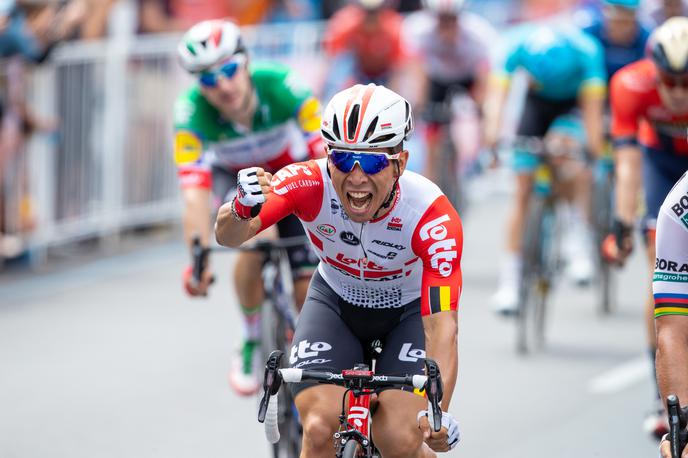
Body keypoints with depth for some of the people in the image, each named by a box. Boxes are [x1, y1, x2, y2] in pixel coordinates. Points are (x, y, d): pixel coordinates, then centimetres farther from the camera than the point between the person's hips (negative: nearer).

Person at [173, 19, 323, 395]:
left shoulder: (282, 87, -36)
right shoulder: (191, 112, -34)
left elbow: (327, 156, -37)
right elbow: (194, 191, -38)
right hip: (234, 175, 0)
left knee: (307, 281, -9)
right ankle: (250, 344, -9)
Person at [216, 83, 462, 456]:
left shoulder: (432, 216, -34)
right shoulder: (309, 184, -30)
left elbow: (441, 326, -37)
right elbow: (227, 236, -36)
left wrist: (438, 415, -50)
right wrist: (242, 210, -60)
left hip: (410, 311, -1)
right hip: (336, 302, 1)